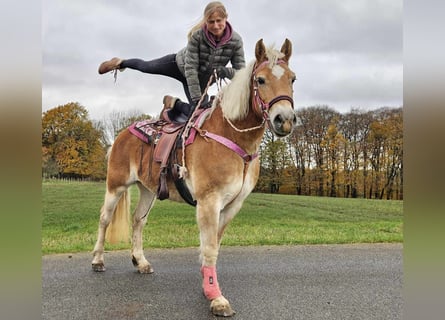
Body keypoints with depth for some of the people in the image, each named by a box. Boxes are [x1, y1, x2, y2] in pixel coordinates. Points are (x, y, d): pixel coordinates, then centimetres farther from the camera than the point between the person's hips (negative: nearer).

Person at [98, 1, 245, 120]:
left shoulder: (236, 40, -28)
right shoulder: (197, 35, -34)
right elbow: (190, 68, -33)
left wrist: (226, 71, -44)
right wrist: (197, 99, -36)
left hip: (201, 80, 2)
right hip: (179, 64, -1)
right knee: (145, 66, 19)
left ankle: (175, 104, 20)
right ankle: (120, 63, 52)